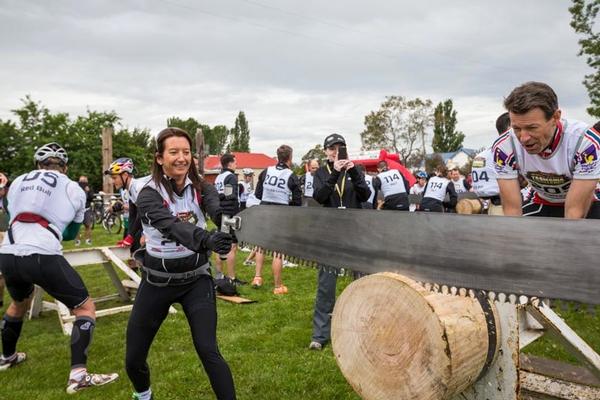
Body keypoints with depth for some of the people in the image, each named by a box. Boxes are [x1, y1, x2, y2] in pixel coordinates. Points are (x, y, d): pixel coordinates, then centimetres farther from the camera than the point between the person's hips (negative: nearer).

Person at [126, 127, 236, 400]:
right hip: (157, 281, 0)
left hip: (196, 279, 1)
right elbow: (173, 227, -36)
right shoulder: (149, 195, -16)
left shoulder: (201, 188, -6)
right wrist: (207, 239, -55)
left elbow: (218, 210, -29)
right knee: (134, 358, 11)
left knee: (208, 352, -10)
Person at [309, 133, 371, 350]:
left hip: (355, 231, 1)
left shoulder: (353, 170, 8)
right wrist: (334, 173, -22)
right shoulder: (321, 173, 6)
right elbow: (318, 197, -11)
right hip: (330, 233, -1)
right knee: (326, 283, -1)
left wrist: (353, 173, -18)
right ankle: (320, 334, 6)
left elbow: (365, 196, -5)